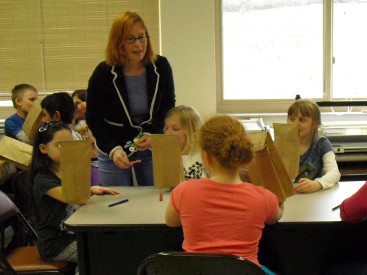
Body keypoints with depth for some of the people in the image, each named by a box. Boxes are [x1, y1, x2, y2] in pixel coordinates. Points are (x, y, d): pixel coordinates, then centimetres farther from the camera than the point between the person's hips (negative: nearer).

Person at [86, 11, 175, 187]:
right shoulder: (103, 73, -15)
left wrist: (152, 134, -13)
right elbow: (93, 118, -10)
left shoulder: (161, 67, -9)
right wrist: (113, 149, -24)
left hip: (152, 147, 2)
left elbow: (168, 106, 3)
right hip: (112, 150, -2)